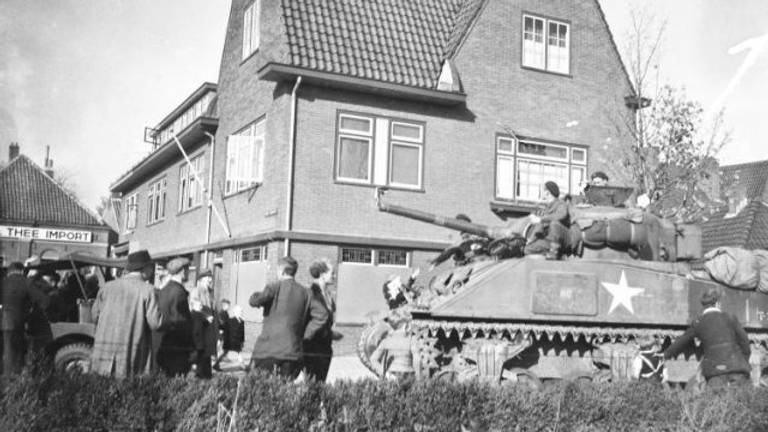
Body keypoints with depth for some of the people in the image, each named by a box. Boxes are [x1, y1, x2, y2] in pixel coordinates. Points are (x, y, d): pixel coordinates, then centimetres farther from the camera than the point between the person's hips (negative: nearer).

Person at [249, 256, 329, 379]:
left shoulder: (275, 287, -2)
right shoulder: (304, 293, 11)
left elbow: (254, 301, -11)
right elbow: (322, 314, 6)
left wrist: (257, 294, 12)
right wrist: (306, 334, 9)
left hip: (268, 351, -4)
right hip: (292, 353, 4)